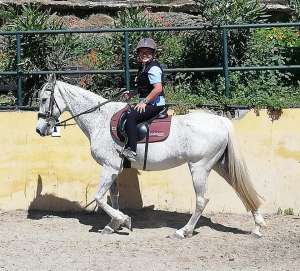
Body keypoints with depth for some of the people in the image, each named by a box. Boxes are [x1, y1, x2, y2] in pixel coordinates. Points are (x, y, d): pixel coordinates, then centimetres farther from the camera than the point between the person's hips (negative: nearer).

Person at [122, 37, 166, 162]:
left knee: (131, 117, -26)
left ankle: (131, 150, -30)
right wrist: (132, 93, 16)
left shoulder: (153, 68, -16)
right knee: (125, 114, 17)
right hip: (147, 104, 11)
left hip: (155, 104, -11)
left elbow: (158, 89, -26)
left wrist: (144, 102, -22)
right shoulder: (143, 67, 16)